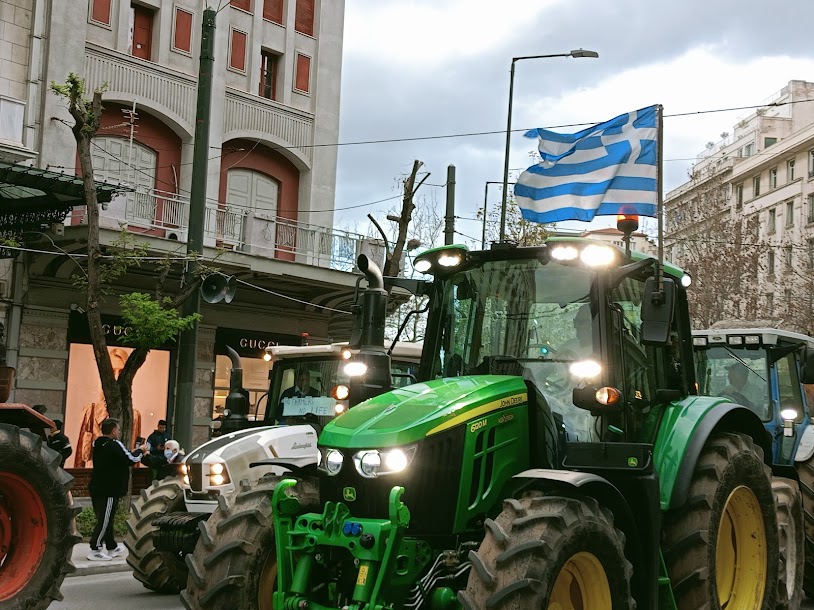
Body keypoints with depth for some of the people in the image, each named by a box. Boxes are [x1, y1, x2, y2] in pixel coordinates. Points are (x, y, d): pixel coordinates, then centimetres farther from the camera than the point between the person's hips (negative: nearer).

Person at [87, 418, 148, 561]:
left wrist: (133, 453, 15)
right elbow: (131, 460, -12)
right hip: (109, 490, -10)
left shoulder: (98, 444, 11)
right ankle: (95, 551, -3)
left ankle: (112, 548, 27)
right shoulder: (115, 445, -17)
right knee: (105, 521, -4)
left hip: (97, 488, 10)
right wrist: (140, 451, 6)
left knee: (106, 520, 16)